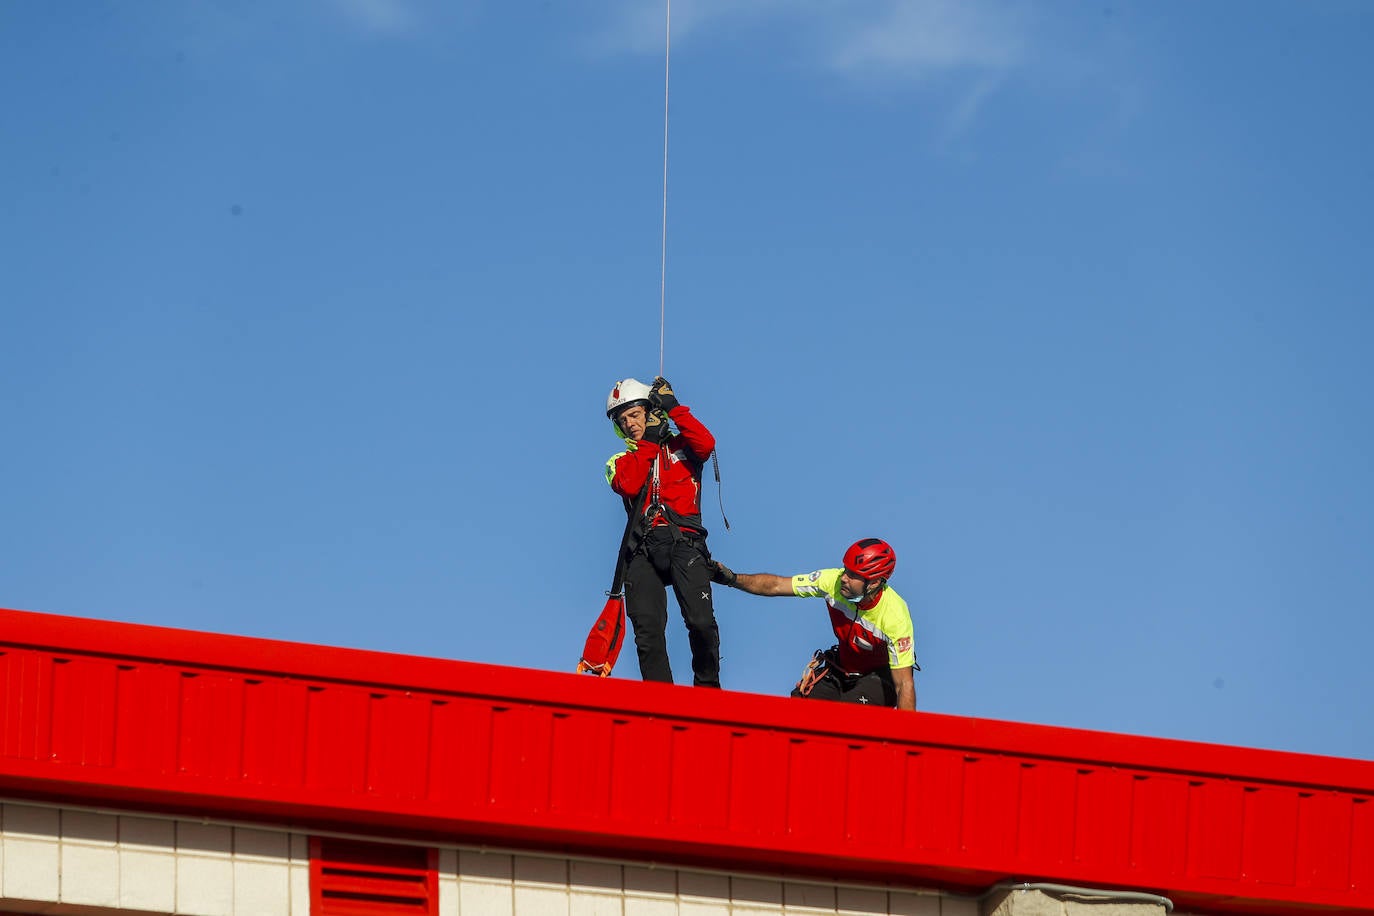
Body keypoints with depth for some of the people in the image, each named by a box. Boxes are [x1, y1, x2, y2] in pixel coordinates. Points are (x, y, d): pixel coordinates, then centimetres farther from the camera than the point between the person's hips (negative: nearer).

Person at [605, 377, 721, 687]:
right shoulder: (621, 462, 22)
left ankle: (708, 690, -3)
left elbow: (706, 444, -6)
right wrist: (648, 443, 2)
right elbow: (629, 486, -1)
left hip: (684, 542, -2)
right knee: (647, 631, -12)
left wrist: (674, 408, -1)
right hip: (643, 550, 2)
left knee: (701, 623, -20)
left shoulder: (681, 447, 17)